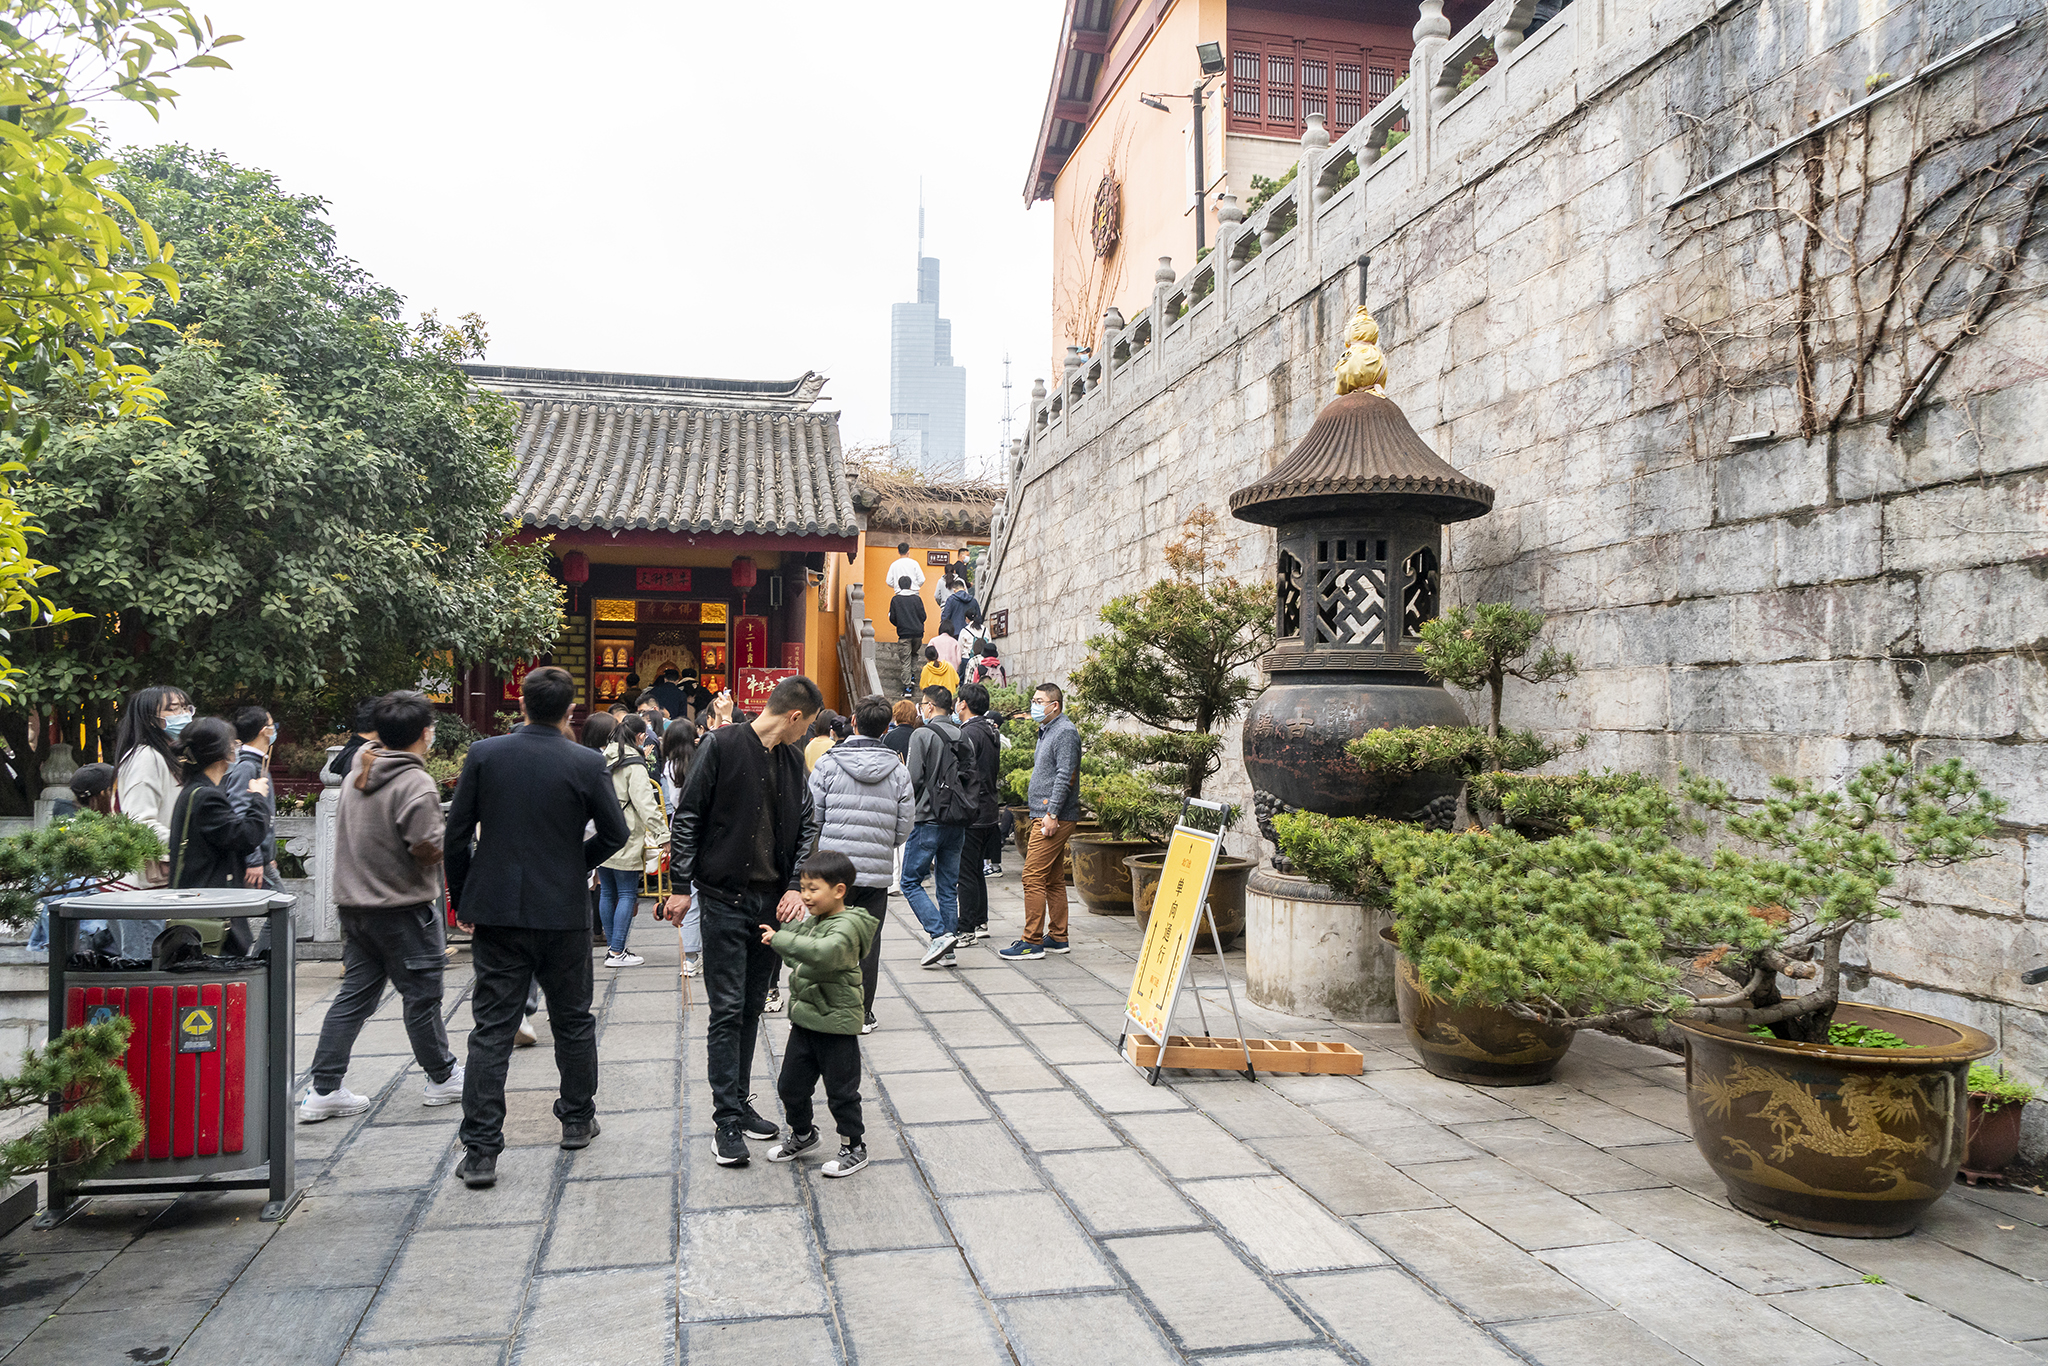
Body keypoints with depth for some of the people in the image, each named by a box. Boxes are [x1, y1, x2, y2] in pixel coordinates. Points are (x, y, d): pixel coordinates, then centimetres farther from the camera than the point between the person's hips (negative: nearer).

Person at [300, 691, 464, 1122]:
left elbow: (347, 834, 16)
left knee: (354, 995, 12)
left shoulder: (357, 775, 7)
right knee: (422, 996, 5)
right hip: (402, 909, -7)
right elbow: (430, 849, -23)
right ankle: (443, 1078, 19)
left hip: (355, 904, 8)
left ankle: (323, 1091, 12)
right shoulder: (416, 784, -18)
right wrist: (452, 832, -4)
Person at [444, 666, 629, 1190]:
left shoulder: (484, 754, -4)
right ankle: (577, 1121, 29)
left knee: (491, 1029, 3)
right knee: (572, 1021, 16)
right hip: (564, 912, -1)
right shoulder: (588, 764, -9)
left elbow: (456, 832, -1)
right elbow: (615, 833, -5)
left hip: (497, 911, 1)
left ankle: (480, 1150, 1)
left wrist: (461, 899, 9)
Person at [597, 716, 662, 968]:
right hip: (624, 840, -7)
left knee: (607, 893, 14)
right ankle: (617, 953, -1)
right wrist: (662, 836, -18)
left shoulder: (601, 759, 9)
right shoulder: (634, 765, -12)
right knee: (627, 894, -1)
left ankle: (612, 946, 21)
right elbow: (645, 804, -17)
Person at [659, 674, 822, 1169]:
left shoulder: (793, 758, 8)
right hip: (725, 899, -6)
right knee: (727, 1011, -3)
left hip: (772, 901, 6)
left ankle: (739, 1105, 22)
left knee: (753, 1008, 12)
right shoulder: (721, 746, -9)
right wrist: (681, 886, -9)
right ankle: (728, 1120, 3)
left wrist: (795, 885, 0)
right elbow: (686, 817, -8)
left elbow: (806, 825, 12)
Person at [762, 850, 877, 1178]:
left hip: (836, 1027, -8)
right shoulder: (812, 921, 7)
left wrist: (780, 939, -37)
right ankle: (802, 1135, 39)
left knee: (841, 1092, 5)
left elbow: (821, 952, -40)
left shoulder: (847, 926, -20)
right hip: (805, 1021, 8)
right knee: (790, 1085, 17)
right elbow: (797, 958, 25)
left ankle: (855, 1148, 23)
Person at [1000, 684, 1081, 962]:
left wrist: (1052, 814, -23)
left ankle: (1032, 941, -8)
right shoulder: (1047, 731, 19)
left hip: (1055, 817, -10)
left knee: (1033, 876, -11)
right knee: (1052, 878, 13)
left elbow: (1065, 777, -19)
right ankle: (1057, 937, 18)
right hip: (1045, 815, 10)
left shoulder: (1065, 732, -12)